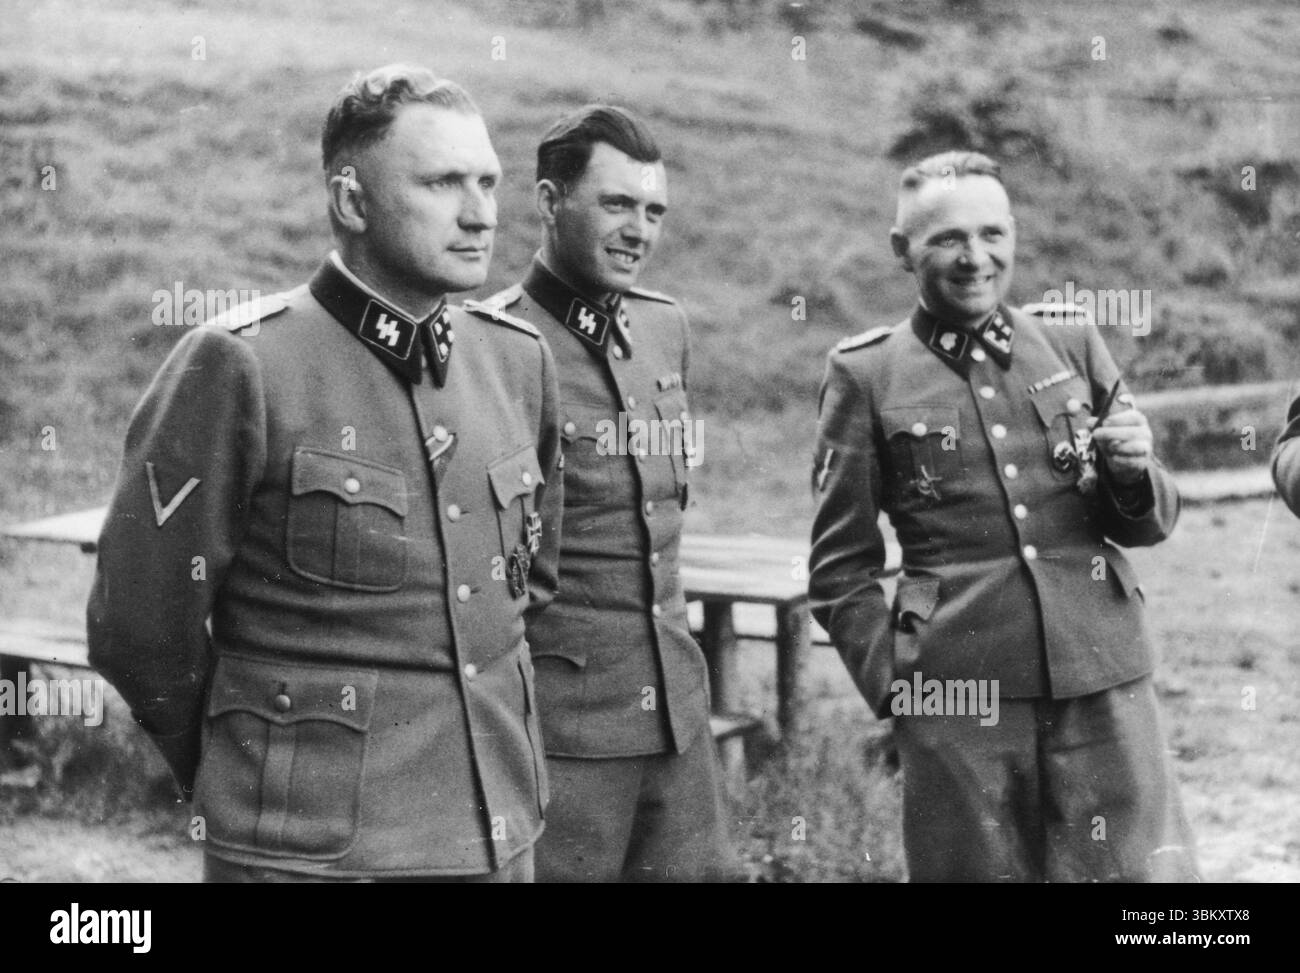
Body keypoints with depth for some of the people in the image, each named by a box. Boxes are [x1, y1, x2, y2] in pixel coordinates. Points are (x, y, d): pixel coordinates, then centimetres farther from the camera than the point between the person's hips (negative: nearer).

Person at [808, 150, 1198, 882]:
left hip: (1105, 682, 2)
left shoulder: (1074, 343, 9)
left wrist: (1132, 472, -7)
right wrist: (892, 679, -5)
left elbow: (1149, 522, 15)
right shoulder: (866, 375, 2)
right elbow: (841, 568, 6)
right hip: (959, 700, -2)